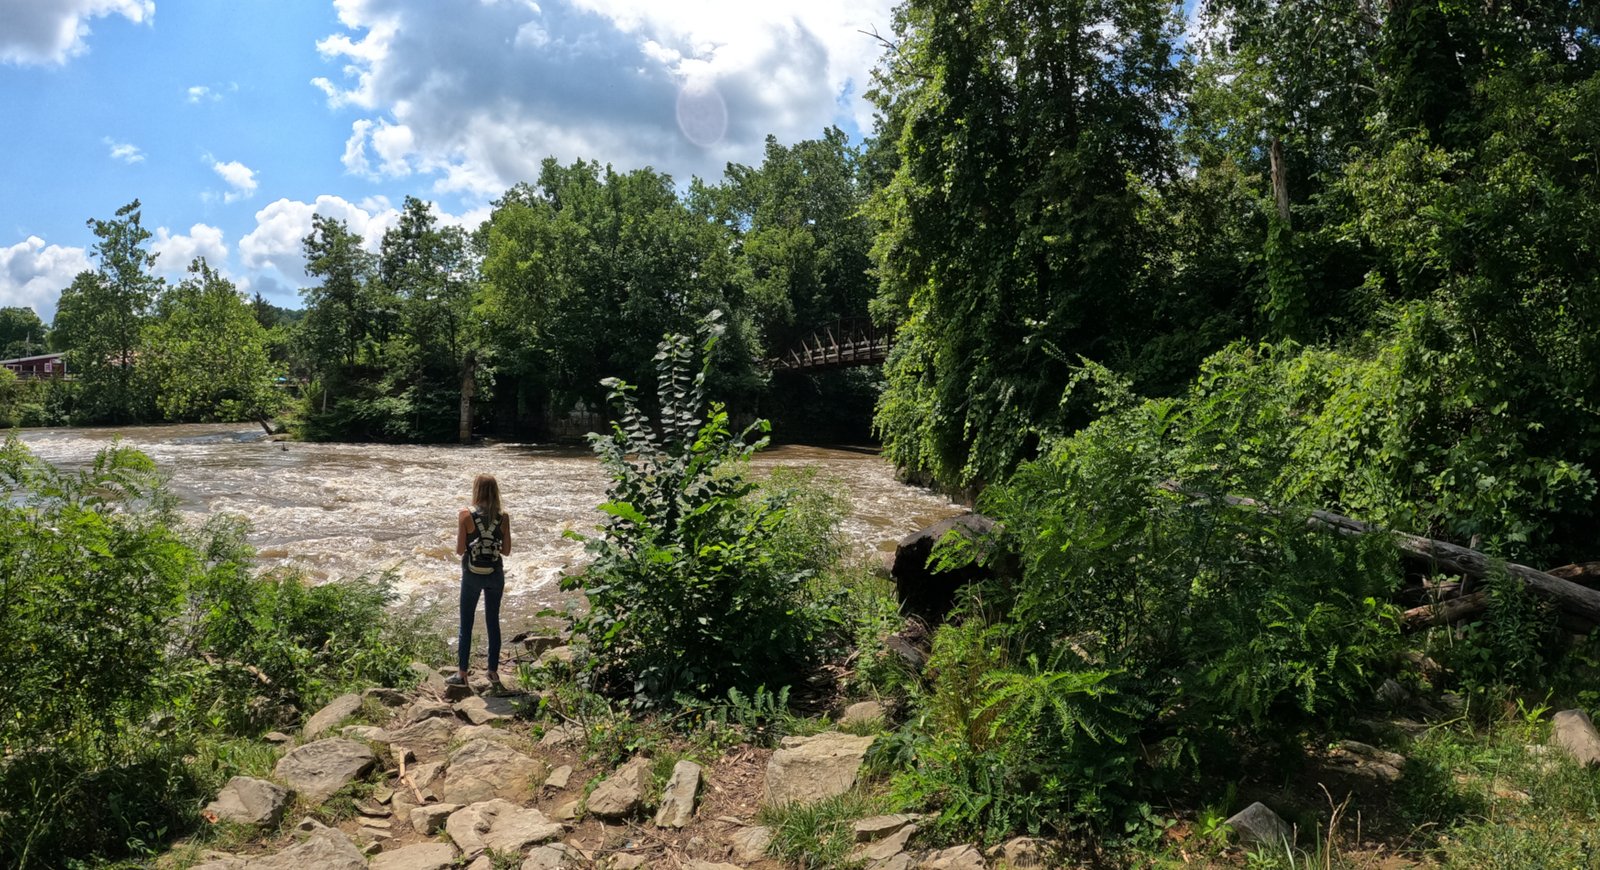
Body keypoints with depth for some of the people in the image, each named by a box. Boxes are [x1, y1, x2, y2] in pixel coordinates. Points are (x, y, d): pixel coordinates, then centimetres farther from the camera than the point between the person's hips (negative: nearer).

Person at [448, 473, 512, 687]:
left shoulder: (466, 515, -13)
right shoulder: (503, 517, -7)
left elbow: (459, 550, -10)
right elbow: (506, 550, -2)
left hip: (472, 575, -2)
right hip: (495, 574, 2)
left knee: (466, 624, 9)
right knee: (493, 622, 13)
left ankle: (462, 674, 14)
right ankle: (493, 671, 20)